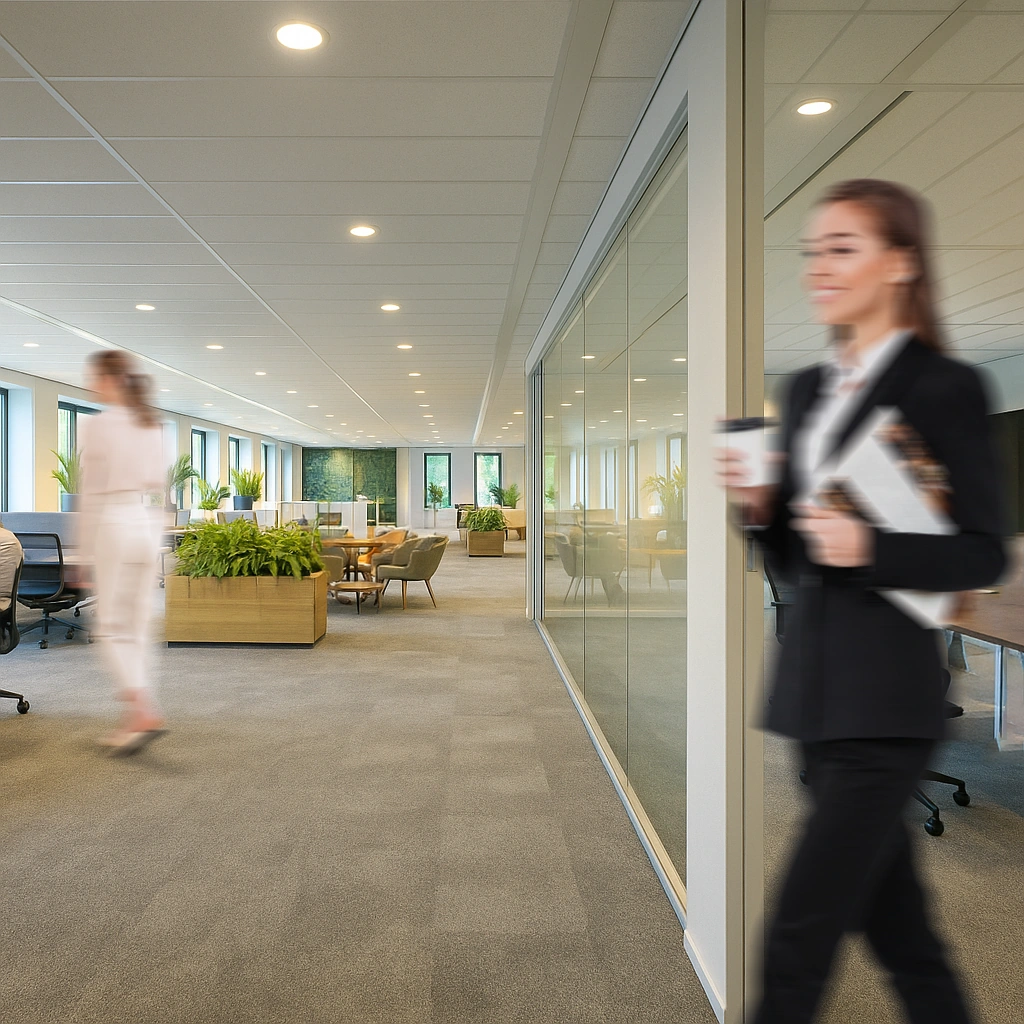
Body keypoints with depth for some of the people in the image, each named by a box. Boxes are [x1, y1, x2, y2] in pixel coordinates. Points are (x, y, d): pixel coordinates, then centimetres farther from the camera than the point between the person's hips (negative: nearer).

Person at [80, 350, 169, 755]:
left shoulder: (94, 424, -9)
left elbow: (90, 490, -9)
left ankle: (145, 710, -12)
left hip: (112, 524, -6)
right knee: (137, 628, 10)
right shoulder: (152, 426, 10)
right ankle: (134, 720, 15)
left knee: (112, 627, 1)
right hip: (147, 523, 6)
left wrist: (84, 546, -2)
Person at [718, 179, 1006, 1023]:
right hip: (815, 687, 7)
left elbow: (985, 555, -8)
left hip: (886, 695, -7)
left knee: (797, 940, 0)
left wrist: (870, 548, -23)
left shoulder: (946, 388, -7)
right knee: (898, 930, 21)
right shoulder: (807, 390, 13)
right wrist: (759, 507, -5)